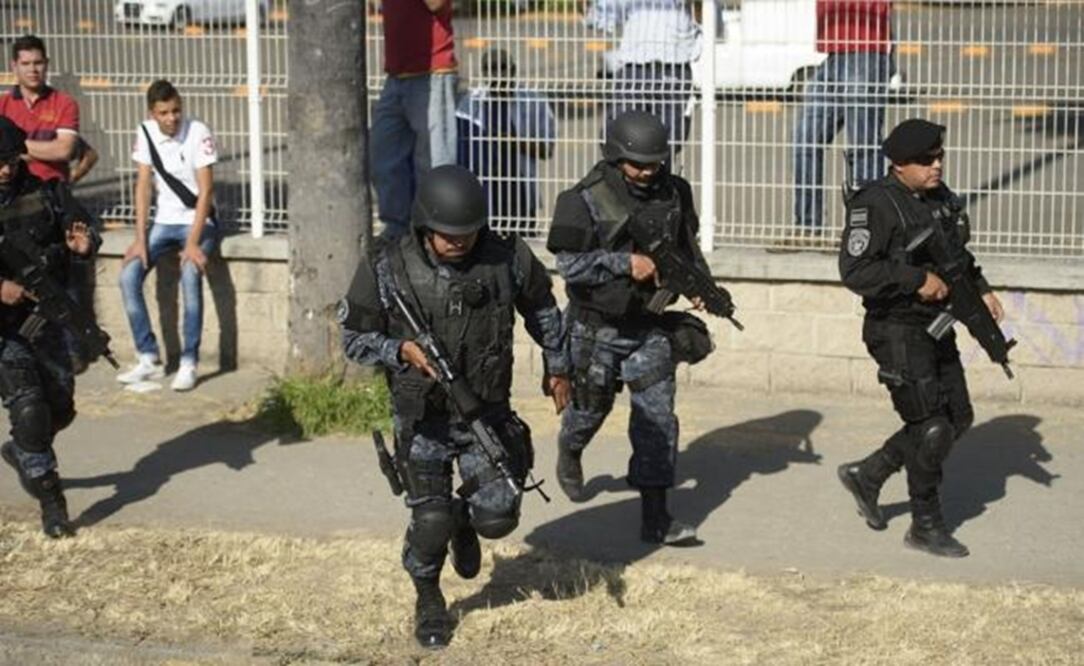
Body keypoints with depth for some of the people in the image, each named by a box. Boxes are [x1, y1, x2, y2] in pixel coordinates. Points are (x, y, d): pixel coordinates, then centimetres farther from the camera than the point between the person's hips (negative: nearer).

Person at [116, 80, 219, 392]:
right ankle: (149, 358, -3)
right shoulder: (145, 133, -3)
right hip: (164, 221, 5)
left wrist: (193, 243, -23)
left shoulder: (198, 133, -16)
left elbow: (206, 191, -17)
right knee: (128, 276, -13)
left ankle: (189, 363, -22)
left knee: (190, 274, -30)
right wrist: (140, 238, -9)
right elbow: (143, 186, -1)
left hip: (198, 221, -5)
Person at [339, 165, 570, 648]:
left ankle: (463, 524, 31)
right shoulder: (388, 271, -14)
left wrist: (556, 367, 17)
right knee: (430, 522, -4)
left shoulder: (507, 259, -10)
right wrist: (402, 350, -22)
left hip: (487, 412, 1)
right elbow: (354, 338, -5)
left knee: (498, 515, -7)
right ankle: (428, 600, 26)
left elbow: (541, 308, 10)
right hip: (422, 419, -1)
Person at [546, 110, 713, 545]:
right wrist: (625, 262, -28)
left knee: (657, 419, -3)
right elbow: (569, 264, -21)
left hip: (650, 329, 3)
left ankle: (655, 519, 0)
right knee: (591, 406, 16)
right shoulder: (585, 200, -16)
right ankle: (570, 451, 52)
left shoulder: (673, 193, -1)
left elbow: (687, 245, 14)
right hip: (598, 329, -3)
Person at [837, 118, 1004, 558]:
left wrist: (980, 289, 8)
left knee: (957, 418, 14)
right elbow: (854, 270, -25)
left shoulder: (940, 197, 9)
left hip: (936, 328, 9)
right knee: (930, 428, -5)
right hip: (898, 332, -9)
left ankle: (867, 476, 27)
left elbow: (958, 254, 24)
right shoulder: (876, 204, -17)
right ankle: (926, 527, 12)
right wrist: (918, 280, -24)